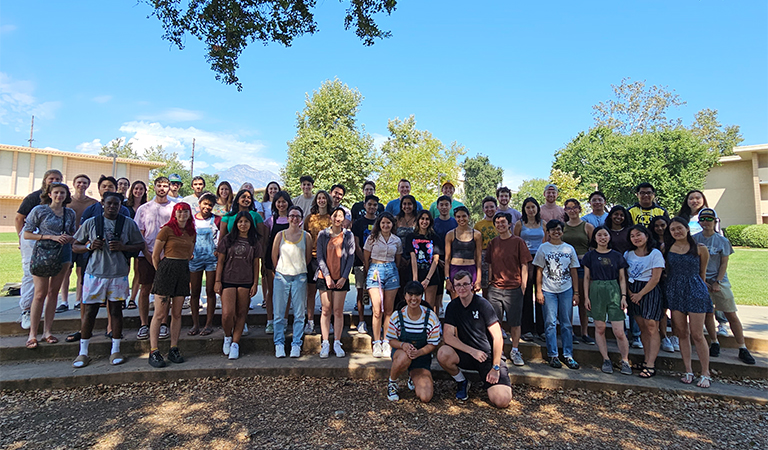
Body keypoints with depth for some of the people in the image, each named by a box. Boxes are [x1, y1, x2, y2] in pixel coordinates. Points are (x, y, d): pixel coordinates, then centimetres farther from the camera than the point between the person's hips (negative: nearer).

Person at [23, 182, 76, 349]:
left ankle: (47, 331, 15)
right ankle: (32, 334, 5)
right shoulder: (39, 210, -3)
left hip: (63, 254, 4)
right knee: (40, 294, -5)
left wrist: (69, 238, -6)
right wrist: (51, 237, -15)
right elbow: (27, 234, -4)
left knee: (53, 293, 8)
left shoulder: (70, 213, 8)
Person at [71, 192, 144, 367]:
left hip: (118, 274, 0)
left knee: (116, 310, 8)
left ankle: (115, 351, 19)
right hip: (94, 273, 0)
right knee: (89, 311, 4)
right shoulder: (91, 223, 5)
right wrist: (89, 246, -11)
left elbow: (140, 244, 6)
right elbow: (75, 246, 10)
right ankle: (83, 353, 18)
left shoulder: (128, 223, 4)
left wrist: (123, 246, -11)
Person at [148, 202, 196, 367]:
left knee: (177, 313, 8)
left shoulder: (191, 233, 12)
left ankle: (174, 349, 15)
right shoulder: (166, 230, -3)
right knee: (160, 314, -4)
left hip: (183, 272, 5)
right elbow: (155, 256, -2)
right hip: (166, 269, -5)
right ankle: (153, 352, 2)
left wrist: (183, 268, 14)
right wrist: (160, 272, 1)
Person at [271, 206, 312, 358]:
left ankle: (296, 345, 13)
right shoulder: (280, 235, 4)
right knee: (279, 313, 3)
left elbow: (308, 257, 11)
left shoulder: (306, 236, 4)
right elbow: (274, 256, 10)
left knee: (299, 313, 3)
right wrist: (281, 271, 12)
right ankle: (279, 344, 15)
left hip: (299, 277, 0)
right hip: (281, 276, 0)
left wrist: (299, 269, 11)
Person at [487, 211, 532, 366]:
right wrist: (489, 282, 10)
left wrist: (523, 286, -6)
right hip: (495, 288, 3)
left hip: (514, 289, -3)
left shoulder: (518, 242, -2)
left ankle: (515, 351, 21)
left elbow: (524, 266, -2)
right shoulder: (492, 243, 9)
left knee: (515, 322, 5)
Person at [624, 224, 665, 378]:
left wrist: (640, 294, -11)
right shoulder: (628, 254, 9)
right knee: (642, 328, 9)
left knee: (652, 327, -5)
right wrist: (629, 293, -7)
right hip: (633, 292, 5)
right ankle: (646, 360, 16)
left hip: (649, 291, -4)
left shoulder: (655, 254, -4)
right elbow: (624, 276, 7)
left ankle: (650, 365, -4)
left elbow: (655, 279, -10)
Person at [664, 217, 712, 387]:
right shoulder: (666, 248, 4)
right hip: (674, 292, 3)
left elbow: (702, 273, 8)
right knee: (682, 334, 7)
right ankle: (688, 371, 16)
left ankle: (705, 373, 11)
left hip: (695, 291, -2)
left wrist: (700, 289, 11)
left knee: (697, 335, -1)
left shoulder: (700, 249, -1)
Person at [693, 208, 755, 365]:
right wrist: (702, 281, -5)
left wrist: (717, 282, -9)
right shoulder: (694, 239, 2)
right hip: (701, 281, 0)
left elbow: (724, 264, 1)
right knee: (708, 313, 5)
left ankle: (742, 349, 8)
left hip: (720, 281, 0)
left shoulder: (722, 241, 2)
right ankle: (714, 343, 20)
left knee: (731, 315, 0)